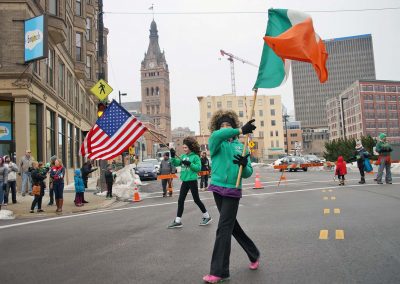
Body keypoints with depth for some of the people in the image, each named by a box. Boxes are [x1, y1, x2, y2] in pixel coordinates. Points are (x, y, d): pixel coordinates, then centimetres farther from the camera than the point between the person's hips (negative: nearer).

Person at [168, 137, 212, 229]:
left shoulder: (195, 156, -9)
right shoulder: (183, 156, 9)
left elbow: (199, 167, -14)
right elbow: (175, 163, 4)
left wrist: (190, 164, -24)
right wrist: (173, 156, -11)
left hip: (192, 181, -6)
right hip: (184, 181, 6)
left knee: (196, 199, 4)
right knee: (180, 200, 5)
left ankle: (207, 216, 22)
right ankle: (178, 221, 10)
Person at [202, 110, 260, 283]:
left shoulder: (240, 146, 5)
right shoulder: (216, 144, 3)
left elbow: (248, 173, 2)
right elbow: (216, 135, -23)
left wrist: (244, 165, -21)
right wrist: (240, 131, -33)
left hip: (232, 191, -3)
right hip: (218, 189, 3)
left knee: (224, 229, -7)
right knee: (232, 226, 16)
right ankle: (254, 255, 37)